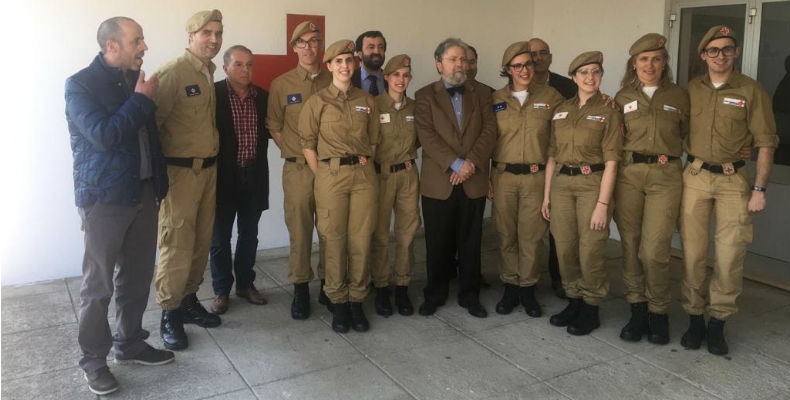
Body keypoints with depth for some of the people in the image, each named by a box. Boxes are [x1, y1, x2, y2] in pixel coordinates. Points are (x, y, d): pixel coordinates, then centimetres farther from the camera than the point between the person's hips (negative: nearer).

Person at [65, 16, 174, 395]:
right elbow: (104, 135, -23)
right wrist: (142, 100, -13)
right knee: (99, 282, 2)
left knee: (138, 276, 12)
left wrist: (160, 181, 13)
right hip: (104, 196, -6)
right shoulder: (81, 84, -9)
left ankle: (130, 344, 28)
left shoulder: (134, 79, 11)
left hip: (142, 191, 6)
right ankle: (93, 359, 16)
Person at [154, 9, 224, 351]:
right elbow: (152, 121, -16)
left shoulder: (210, 73, 12)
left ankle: (189, 300, 27)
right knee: (177, 243, -3)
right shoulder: (172, 72, -13)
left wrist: (213, 153, 11)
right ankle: (169, 313, 11)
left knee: (202, 239, 13)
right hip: (180, 171, -7)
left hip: (208, 168, 8)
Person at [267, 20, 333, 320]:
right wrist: (294, 152, 1)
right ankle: (300, 289, 13)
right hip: (298, 169, -1)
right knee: (299, 230, 2)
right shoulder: (281, 84, 3)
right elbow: (274, 127, 8)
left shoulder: (333, 81, 5)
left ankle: (327, 284, 20)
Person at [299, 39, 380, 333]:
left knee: (361, 239, 3)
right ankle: (338, 302, 16)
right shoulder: (317, 102, 2)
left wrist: (364, 166, 5)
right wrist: (322, 176, -4)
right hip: (331, 175, -2)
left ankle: (357, 300, 16)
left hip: (364, 174, 2)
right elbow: (307, 144, 1)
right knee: (335, 240, 2)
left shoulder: (367, 101, 10)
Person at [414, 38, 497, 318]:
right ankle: (434, 295, 21)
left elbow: (489, 131, 1)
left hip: (474, 182, 2)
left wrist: (471, 163, -13)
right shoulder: (425, 96, 4)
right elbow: (427, 136, -8)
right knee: (438, 244, 6)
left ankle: (469, 296, 21)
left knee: (471, 243, 8)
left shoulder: (481, 95, 13)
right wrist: (456, 164, -16)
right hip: (438, 182, -2)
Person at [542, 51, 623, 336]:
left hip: (592, 184, -4)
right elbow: (552, 155, 11)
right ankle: (574, 301, 25)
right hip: (561, 184, 4)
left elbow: (610, 161, -8)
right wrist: (546, 194, 7)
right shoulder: (561, 111, 10)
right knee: (564, 248, 7)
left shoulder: (609, 112, -3)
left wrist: (603, 203, -14)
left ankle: (591, 309, 16)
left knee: (590, 250, -1)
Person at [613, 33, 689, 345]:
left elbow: (688, 136, 16)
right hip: (628, 175, 2)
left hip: (665, 177, -1)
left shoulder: (679, 96, 9)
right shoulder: (622, 97, 10)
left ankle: (658, 313, 12)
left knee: (654, 250, -8)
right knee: (630, 247, 4)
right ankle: (637, 311, 17)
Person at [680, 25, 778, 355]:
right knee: (692, 252, 4)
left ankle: (718, 322, 14)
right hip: (695, 177, 2)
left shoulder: (752, 91, 0)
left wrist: (759, 188, -6)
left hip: (734, 179, -1)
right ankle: (695, 318, 17)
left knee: (730, 255, -1)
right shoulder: (691, 89, 7)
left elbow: (766, 143, -2)